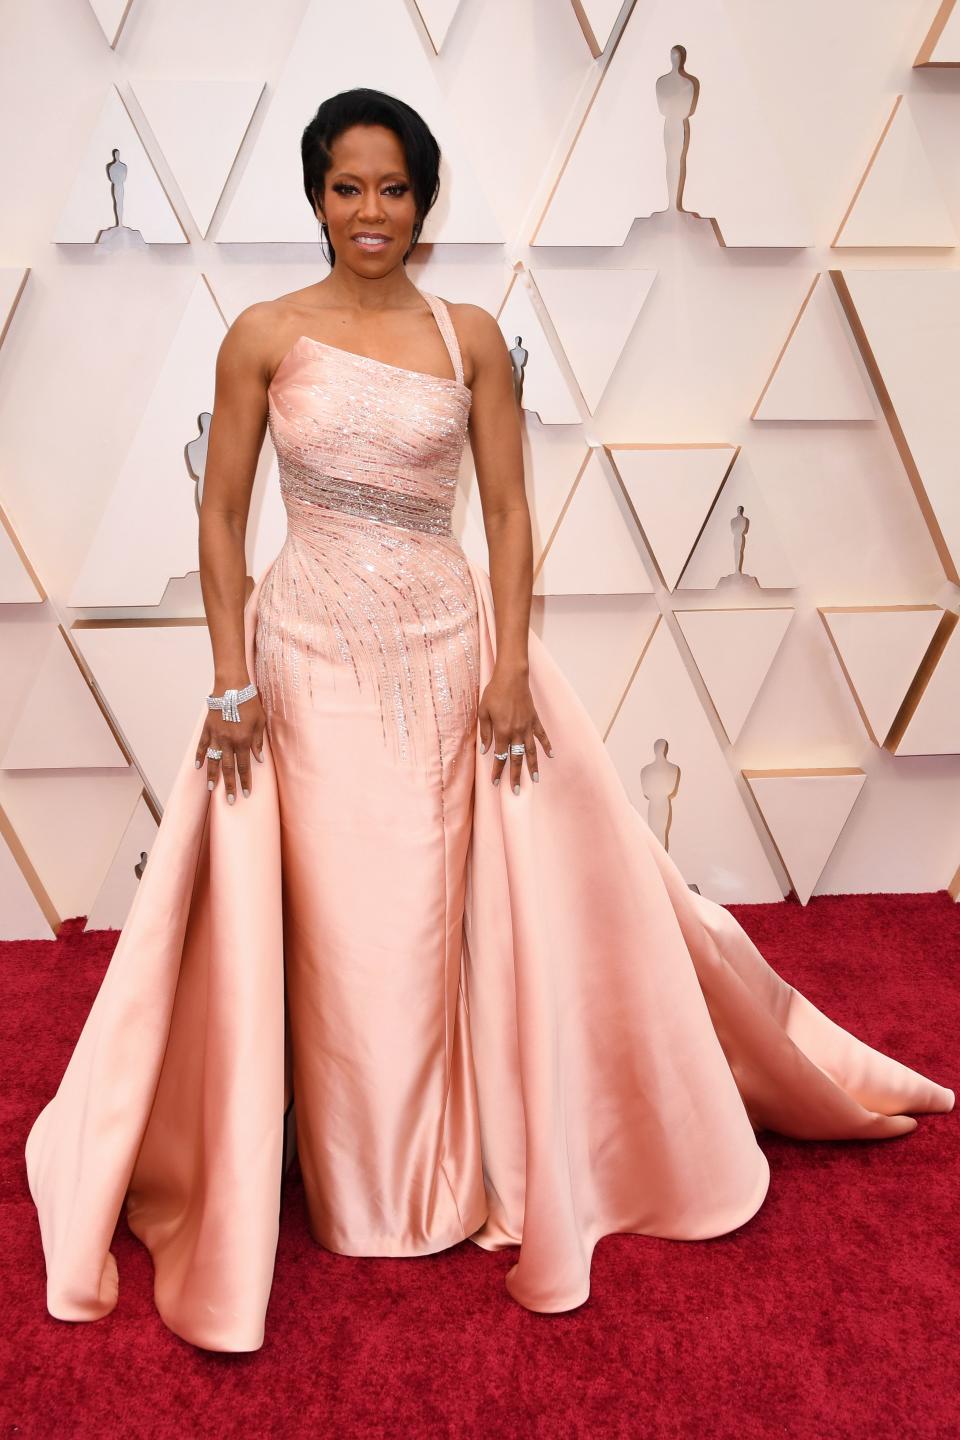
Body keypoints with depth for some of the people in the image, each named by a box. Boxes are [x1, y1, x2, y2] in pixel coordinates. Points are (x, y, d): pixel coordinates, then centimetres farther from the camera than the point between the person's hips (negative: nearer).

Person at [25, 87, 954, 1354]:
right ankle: (359, 1190, 30)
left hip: (448, 649, 1)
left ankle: (456, 1168, 32)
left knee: (444, 917, 7)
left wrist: (510, 666, -7)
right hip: (311, 656, 0)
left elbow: (509, 511, 2)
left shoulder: (472, 336, 3)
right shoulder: (264, 335, 1)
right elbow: (221, 515, 1)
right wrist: (230, 678, -5)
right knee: (335, 926, 7)